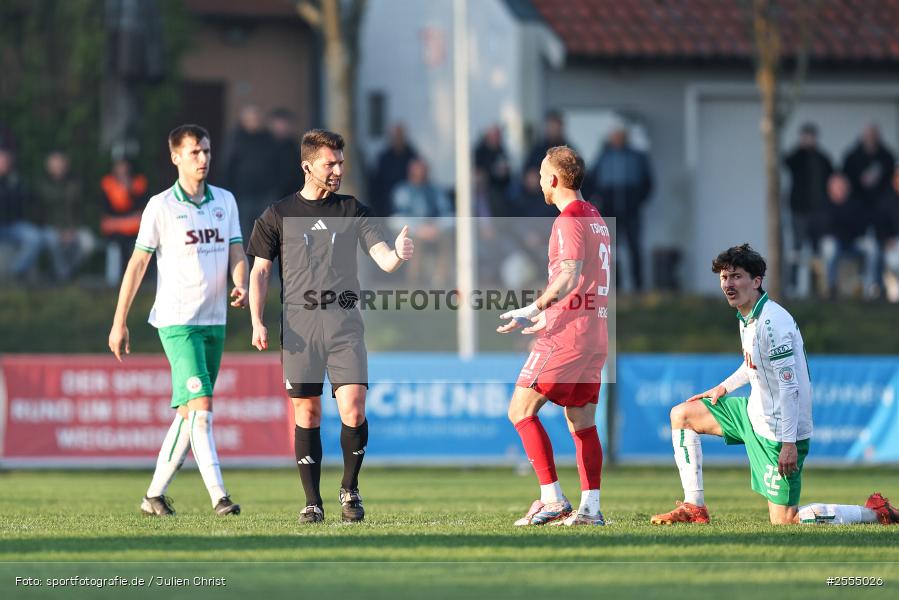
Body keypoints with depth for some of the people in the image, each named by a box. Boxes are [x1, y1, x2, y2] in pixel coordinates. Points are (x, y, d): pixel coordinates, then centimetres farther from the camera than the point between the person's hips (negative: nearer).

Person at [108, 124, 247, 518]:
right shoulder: (161, 206, -5)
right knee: (200, 406, -17)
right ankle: (218, 496, -21)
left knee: (189, 413, 8)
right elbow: (138, 263, -3)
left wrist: (241, 286, -15)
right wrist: (119, 322, -4)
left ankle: (155, 495, 17)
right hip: (177, 321, -6)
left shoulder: (225, 201, 10)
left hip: (214, 322, 6)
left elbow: (236, 252, 8)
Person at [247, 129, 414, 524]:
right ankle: (312, 502, 7)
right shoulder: (278, 215, 9)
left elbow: (383, 260, 3)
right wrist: (257, 322, -2)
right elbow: (259, 272, 10)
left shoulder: (352, 211, 11)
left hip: (344, 324, 0)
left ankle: (350, 489, 9)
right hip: (298, 326, 0)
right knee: (306, 413, -1)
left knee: (353, 409, -11)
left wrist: (398, 254, -21)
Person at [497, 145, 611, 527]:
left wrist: (534, 310, -28)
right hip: (595, 334, 9)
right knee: (582, 422, 9)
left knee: (521, 410, -5)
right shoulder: (596, 219, 18)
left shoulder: (568, 220, -11)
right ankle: (590, 507, 2)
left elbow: (570, 276, -24)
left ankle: (553, 499, -11)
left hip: (566, 334, -9)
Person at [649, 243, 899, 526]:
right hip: (754, 413, 10)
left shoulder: (772, 322, -25)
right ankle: (694, 507, 16)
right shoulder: (746, 317, 5)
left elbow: (789, 385, -26)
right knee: (681, 415, 15)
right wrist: (723, 388, 19)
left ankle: (873, 512, 3)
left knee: (784, 520, -8)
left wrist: (789, 443, -28)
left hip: (778, 430, -10)